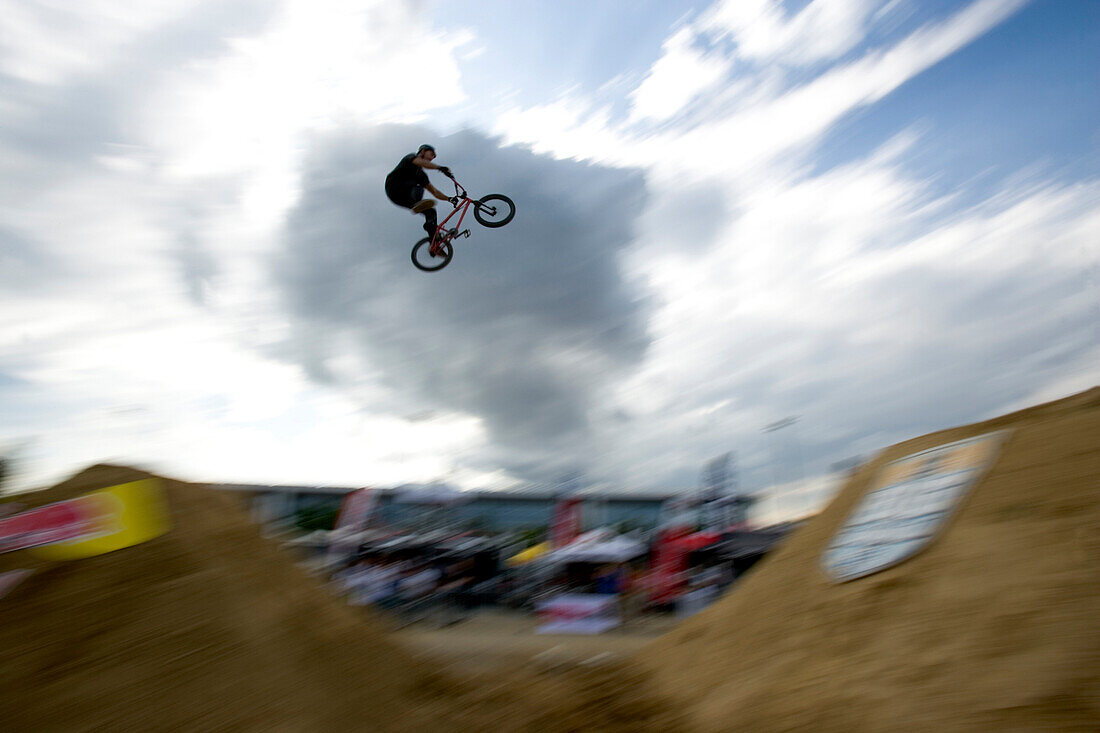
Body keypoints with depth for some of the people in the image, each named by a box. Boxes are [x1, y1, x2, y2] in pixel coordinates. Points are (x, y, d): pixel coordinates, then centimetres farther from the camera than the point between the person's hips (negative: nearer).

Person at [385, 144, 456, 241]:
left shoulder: (421, 173, 25)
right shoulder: (412, 157, 6)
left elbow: (434, 191, 20)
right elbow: (421, 162, -19)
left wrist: (449, 198, 5)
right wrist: (440, 168, -30)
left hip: (404, 197, 7)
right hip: (394, 188, -7)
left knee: (430, 212, -4)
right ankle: (418, 203, -52)